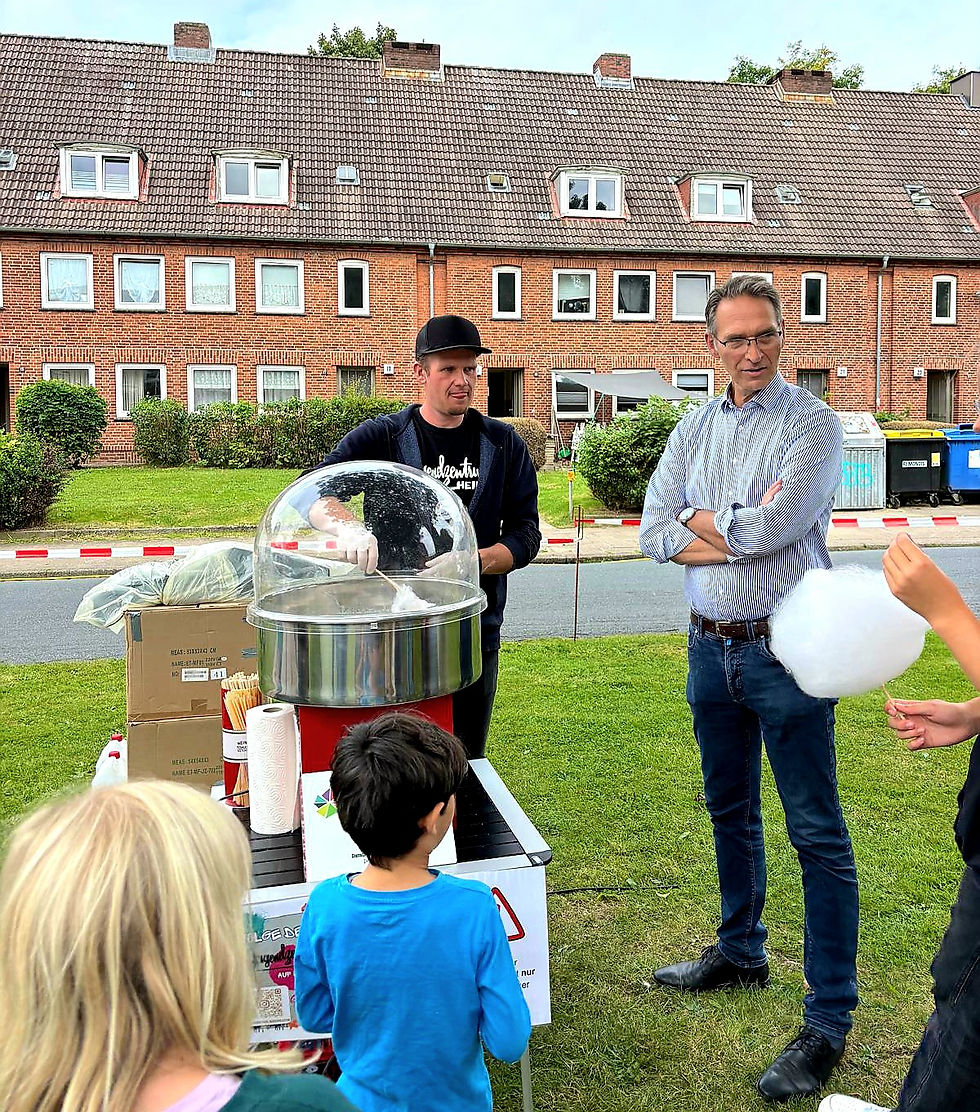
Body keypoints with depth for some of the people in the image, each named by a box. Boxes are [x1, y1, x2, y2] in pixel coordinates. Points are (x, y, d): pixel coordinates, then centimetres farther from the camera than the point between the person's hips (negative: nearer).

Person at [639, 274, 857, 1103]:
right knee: (730, 813, 20)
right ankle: (741, 954, 39)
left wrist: (699, 519, -5)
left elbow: (774, 527, -21)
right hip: (712, 646, 6)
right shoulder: (696, 429, 8)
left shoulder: (812, 424, -8)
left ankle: (829, 1021, 9)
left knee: (817, 835, -1)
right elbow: (655, 532, 0)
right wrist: (742, 531, -13)